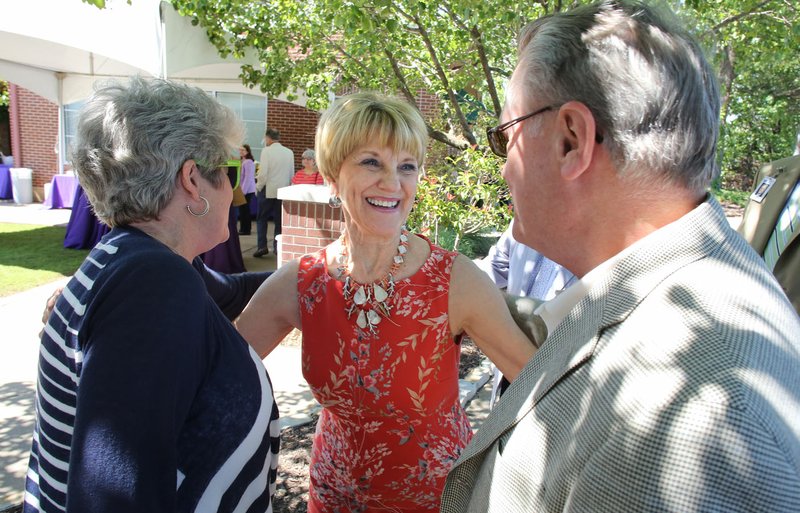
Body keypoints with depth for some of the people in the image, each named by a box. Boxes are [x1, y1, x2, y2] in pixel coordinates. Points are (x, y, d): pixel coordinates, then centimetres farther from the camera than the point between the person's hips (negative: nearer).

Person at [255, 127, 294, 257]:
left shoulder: (266, 151, -10)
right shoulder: (289, 152, 3)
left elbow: (263, 173, -13)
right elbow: (292, 174, 5)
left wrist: (258, 187, 0)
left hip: (268, 190, -3)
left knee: (262, 219, 8)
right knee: (279, 219, 11)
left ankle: (262, 246, 1)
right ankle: (278, 247, 11)